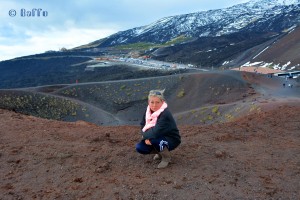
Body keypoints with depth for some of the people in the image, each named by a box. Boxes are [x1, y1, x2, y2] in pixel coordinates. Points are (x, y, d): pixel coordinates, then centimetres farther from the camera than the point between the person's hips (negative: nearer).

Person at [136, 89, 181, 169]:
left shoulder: (165, 114, -30)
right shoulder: (148, 110, -7)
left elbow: (156, 133, -36)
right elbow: (143, 125, 1)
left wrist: (145, 135, -18)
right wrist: (146, 136, -17)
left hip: (172, 140, -7)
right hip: (159, 137, 7)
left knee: (153, 139, -36)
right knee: (139, 148, -12)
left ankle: (166, 157, -6)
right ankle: (160, 152, 14)